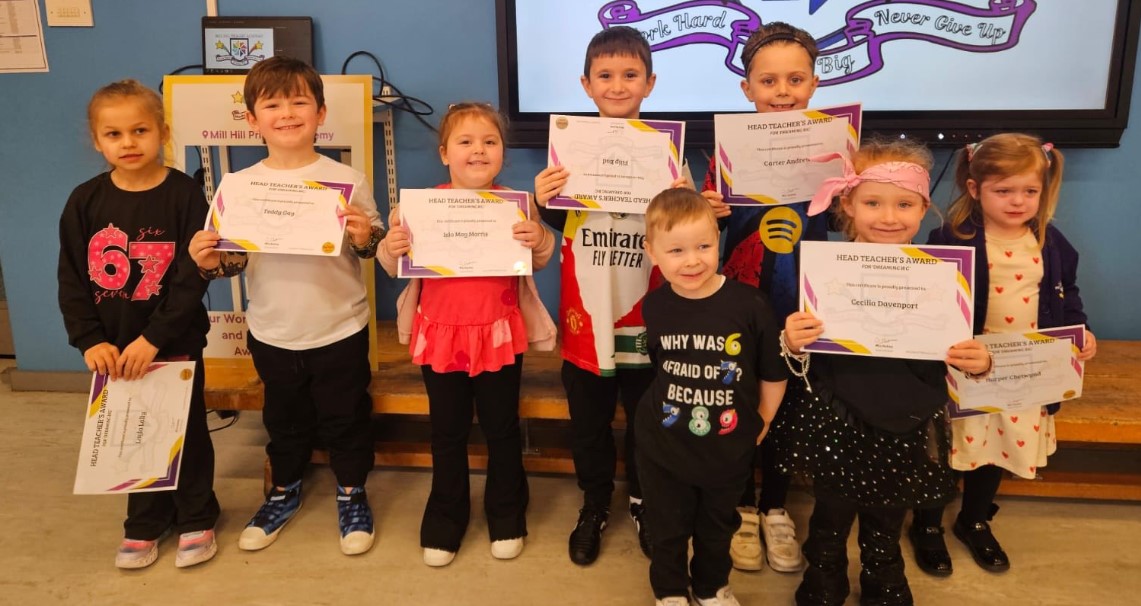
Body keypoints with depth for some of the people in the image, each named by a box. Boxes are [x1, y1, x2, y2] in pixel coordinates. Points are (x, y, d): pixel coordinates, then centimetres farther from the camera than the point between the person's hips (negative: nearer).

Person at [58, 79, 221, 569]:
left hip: (175, 343, -3)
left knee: (186, 429, 10)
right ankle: (145, 522, 34)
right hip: (113, 348, 3)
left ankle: (196, 518, 30)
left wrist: (154, 338, -20)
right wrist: (89, 340, -11)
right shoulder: (85, 202, -2)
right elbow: (71, 280, 0)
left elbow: (193, 277, -15)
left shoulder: (184, 196, -12)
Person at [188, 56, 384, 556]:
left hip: (340, 330, -2)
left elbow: (372, 250, -5)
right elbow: (235, 259, 3)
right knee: (284, 420, 22)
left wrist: (364, 238, -26)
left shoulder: (347, 180, -9)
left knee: (345, 417, 14)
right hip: (272, 334, 3)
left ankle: (352, 493, 37)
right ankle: (285, 491, 45)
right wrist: (210, 262, -18)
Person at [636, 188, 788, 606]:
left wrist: (761, 420, 3)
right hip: (664, 446, 1)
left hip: (728, 446, 0)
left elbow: (774, 371, -7)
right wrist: (675, 406, 8)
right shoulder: (654, 307, -11)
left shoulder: (748, 304, -20)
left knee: (718, 527, 24)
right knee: (668, 528, 20)